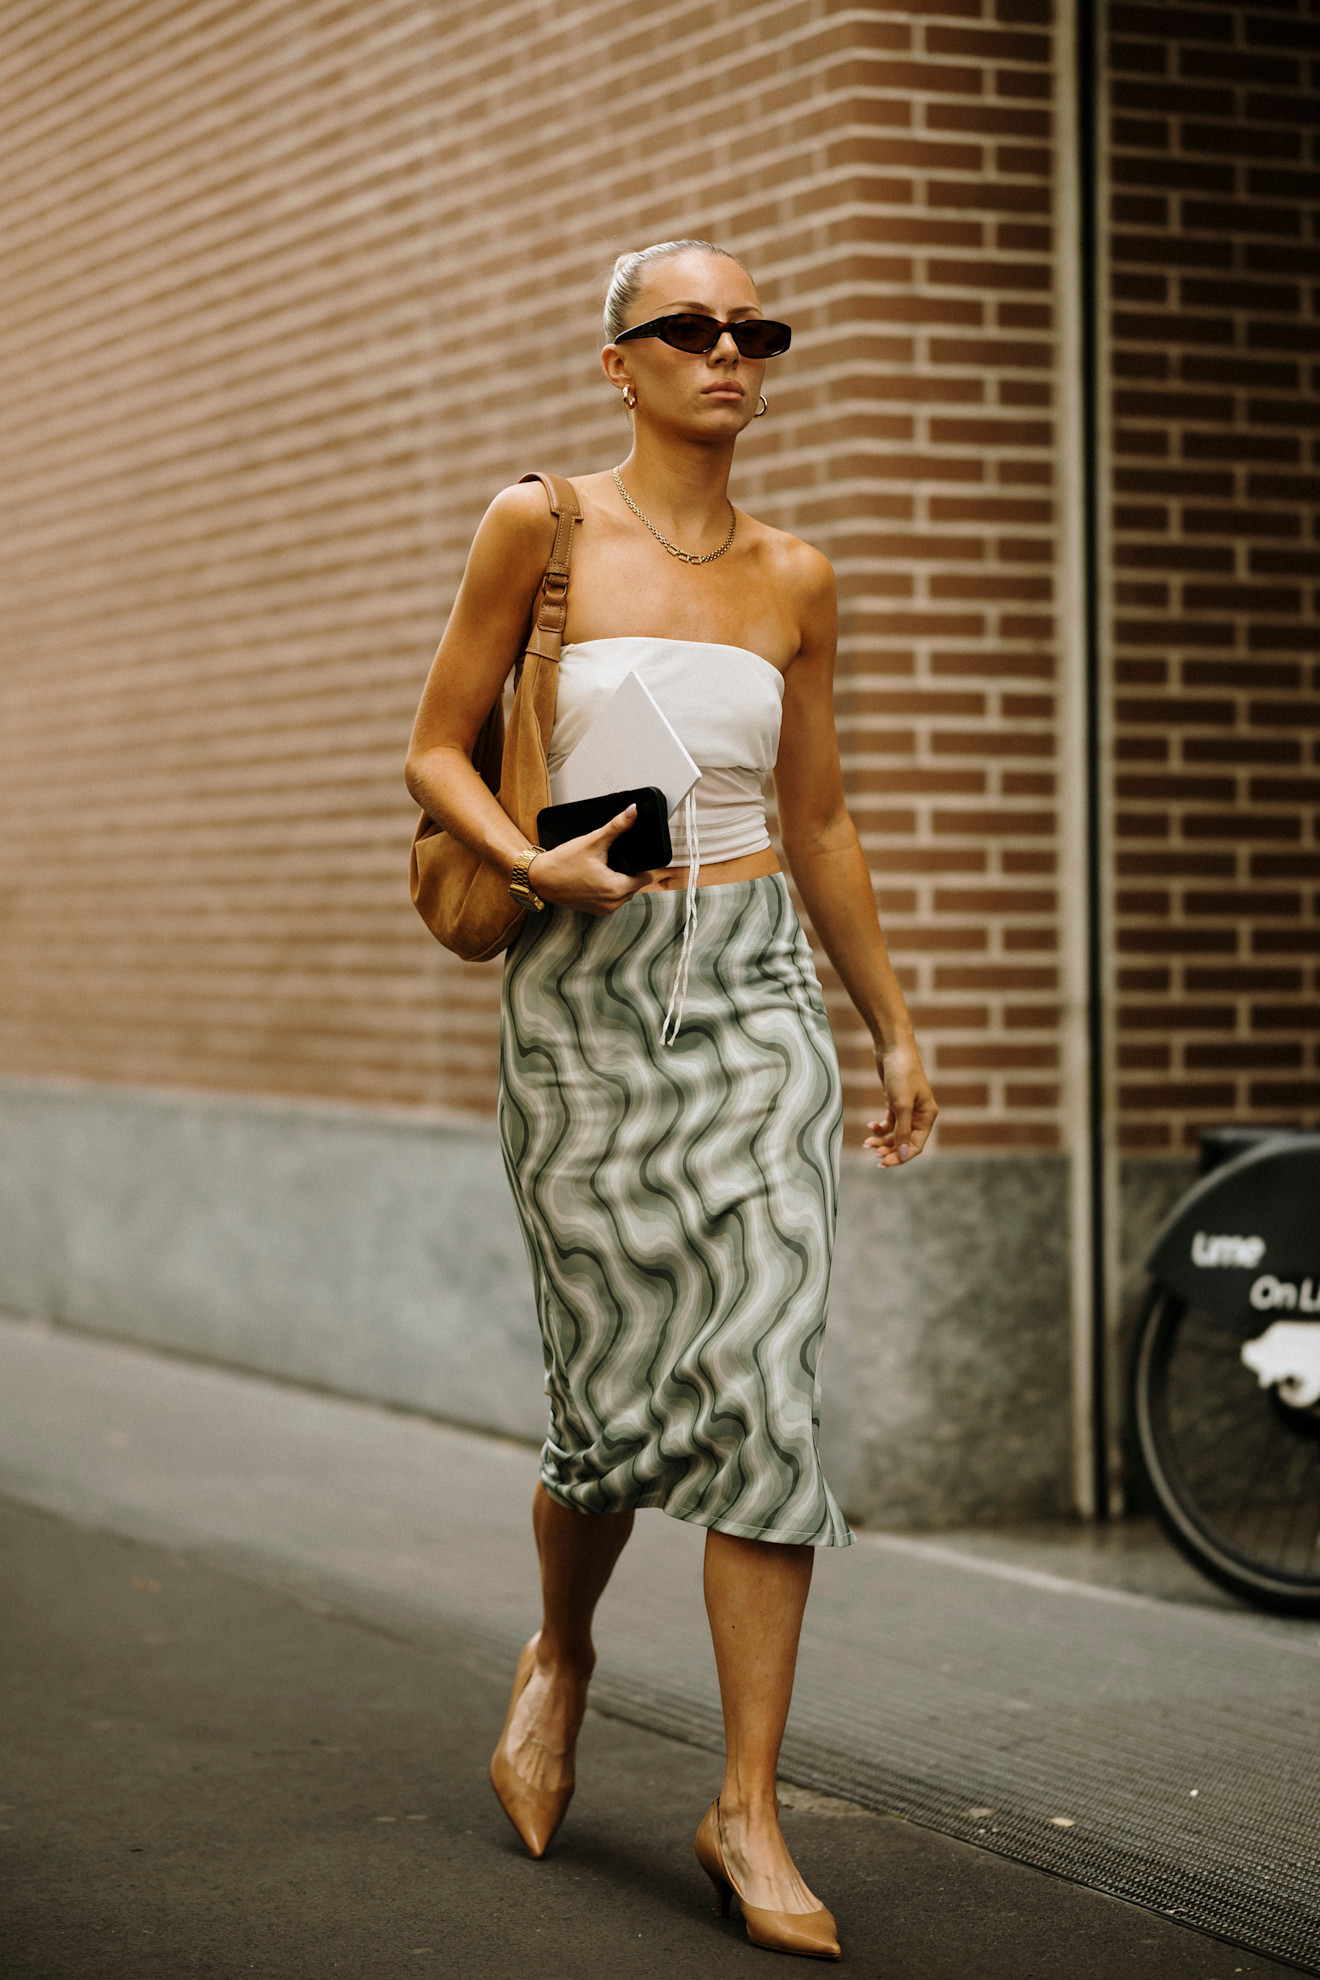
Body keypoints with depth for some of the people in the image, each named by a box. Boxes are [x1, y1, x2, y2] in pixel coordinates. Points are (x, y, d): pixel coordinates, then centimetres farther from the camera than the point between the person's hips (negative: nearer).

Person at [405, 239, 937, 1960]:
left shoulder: (794, 581, 9)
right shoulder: (540, 527, -1)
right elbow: (438, 750, 2)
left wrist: (896, 1028, 19)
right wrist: (532, 861, -17)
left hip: (757, 992, 3)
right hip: (586, 993, -2)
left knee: (766, 1379, -8)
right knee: (621, 1391, 2)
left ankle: (750, 1813, -1)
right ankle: (560, 1659, 36)